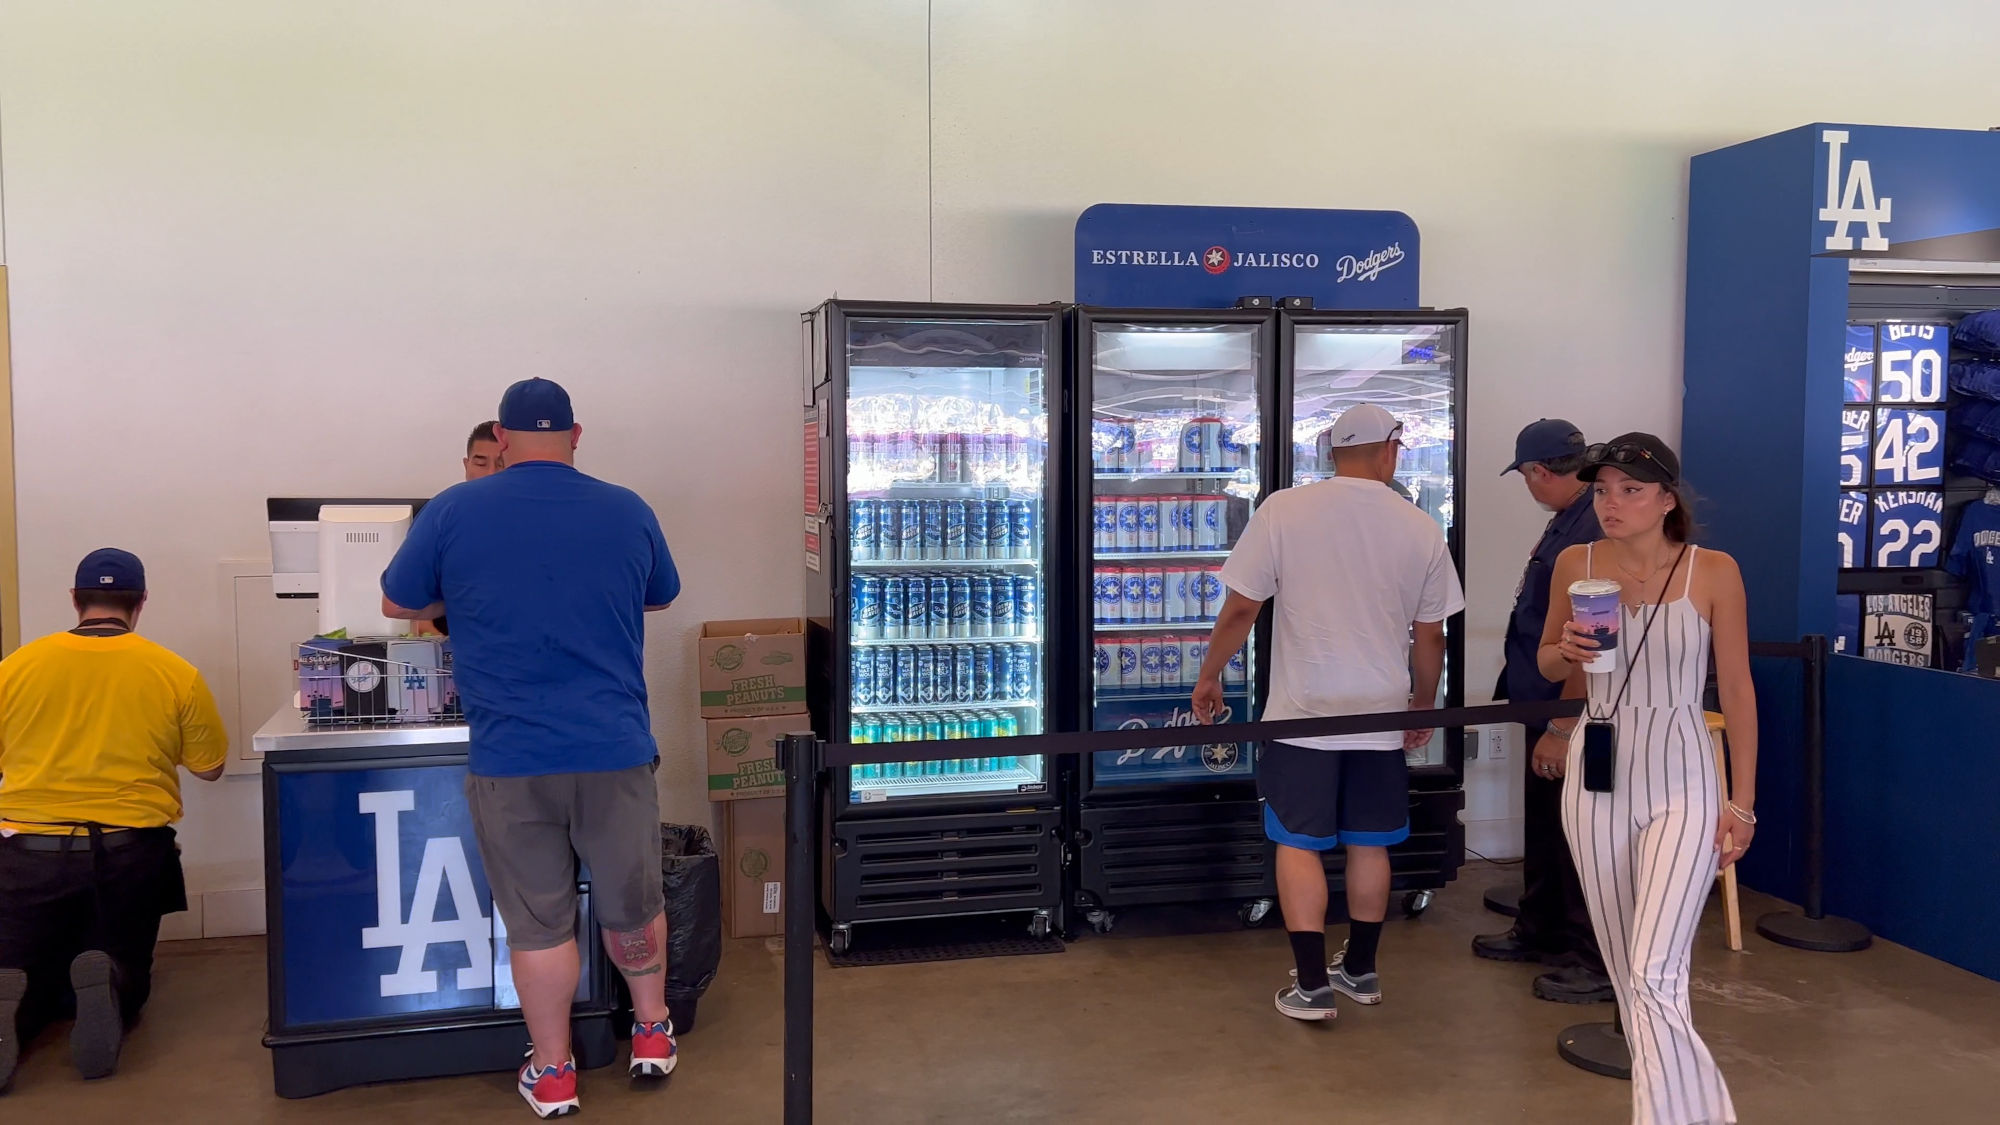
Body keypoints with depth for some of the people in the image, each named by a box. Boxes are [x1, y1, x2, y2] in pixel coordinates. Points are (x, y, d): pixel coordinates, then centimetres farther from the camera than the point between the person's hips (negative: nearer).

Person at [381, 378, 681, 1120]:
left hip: (509, 759, -1)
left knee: (537, 924, 11)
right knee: (633, 905, 19)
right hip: (615, 751, 1)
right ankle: (653, 1033, 35)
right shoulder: (627, 511, 2)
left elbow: (396, 605, 11)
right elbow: (660, 599, 19)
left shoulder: (453, 512, -3)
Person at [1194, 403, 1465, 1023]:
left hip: (1303, 715, -2)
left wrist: (1209, 675, 8)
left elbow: (1240, 608, -6)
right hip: (1382, 717, 3)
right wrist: (1423, 709, 21)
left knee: (1298, 844, 7)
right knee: (1369, 844, 16)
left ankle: (1312, 985, 8)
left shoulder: (1284, 510, -8)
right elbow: (1431, 637, 6)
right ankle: (1360, 970, 29)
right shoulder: (1421, 529, 0)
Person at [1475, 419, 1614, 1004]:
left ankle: (1597, 961, 14)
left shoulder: (1594, 530, -24)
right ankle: (1541, 930, 37)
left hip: (1572, 716, -10)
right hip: (1545, 708, 10)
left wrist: (1563, 726, -25)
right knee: (1542, 825, 21)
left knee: (1576, 836, 1)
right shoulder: (1565, 522, 9)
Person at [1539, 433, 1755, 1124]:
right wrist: (1568, 651, -10)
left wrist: (1742, 800, -4)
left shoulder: (1713, 572, -7)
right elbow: (1548, 664, 14)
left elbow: (1736, 689, -2)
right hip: (1598, 778, 4)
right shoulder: (1576, 565, 0)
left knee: (1654, 974, -16)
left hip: (1680, 784, -4)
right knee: (1623, 967, 13)